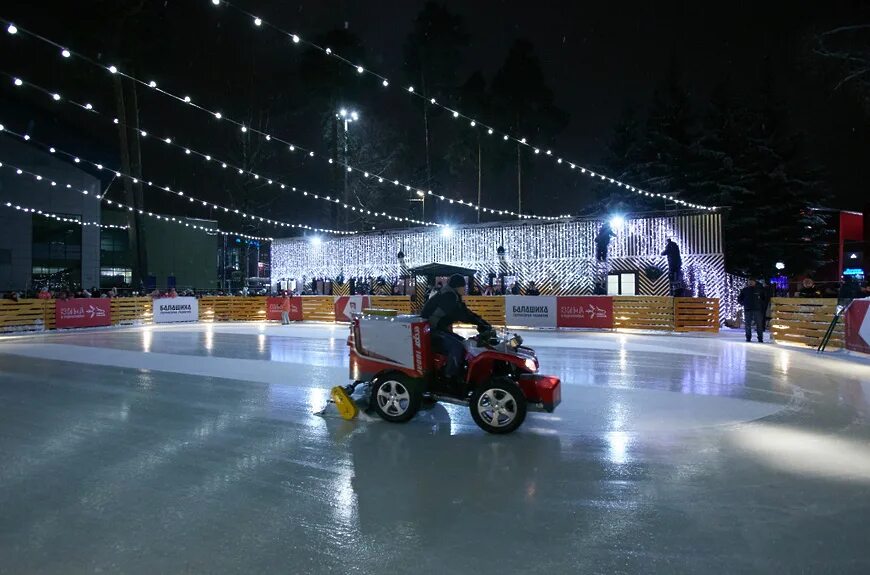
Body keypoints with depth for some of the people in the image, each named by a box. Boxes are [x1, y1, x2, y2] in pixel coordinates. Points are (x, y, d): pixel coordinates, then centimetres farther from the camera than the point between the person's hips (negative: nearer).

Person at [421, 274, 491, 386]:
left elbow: (465, 312, 9)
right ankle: (450, 379, -19)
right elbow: (460, 315, -28)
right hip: (431, 332, -11)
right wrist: (480, 323, -26)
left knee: (466, 344, 10)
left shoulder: (453, 297, 14)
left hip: (440, 330, 11)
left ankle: (464, 376, 13)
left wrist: (483, 322, -4)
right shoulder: (447, 297, -19)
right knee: (457, 346, -26)